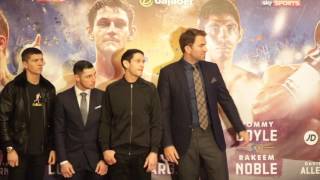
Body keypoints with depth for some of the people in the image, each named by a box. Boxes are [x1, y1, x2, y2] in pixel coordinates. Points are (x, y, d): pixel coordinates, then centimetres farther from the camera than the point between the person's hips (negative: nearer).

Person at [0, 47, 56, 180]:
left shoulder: (48, 88, 9)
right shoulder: (13, 88, -5)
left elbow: (52, 121, 11)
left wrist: (52, 147, 7)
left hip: (41, 151, 4)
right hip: (19, 150, -4)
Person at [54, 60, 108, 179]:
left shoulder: (102, 97, 0)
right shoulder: (63, 98, -2)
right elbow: (59, 131, -1)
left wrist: (104, 158, -4)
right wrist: (63, 161, -6)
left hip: (96, 158, 1)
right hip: (72, 158, 0)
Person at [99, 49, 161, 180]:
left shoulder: (150, 89, 3)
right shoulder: (112, 89, 4)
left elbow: (156, 123, 2)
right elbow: (105, 122, 5)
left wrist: (154, 151, -4)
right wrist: (105, 148, -3)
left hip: (143, 152, 0)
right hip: (117, 152, 0)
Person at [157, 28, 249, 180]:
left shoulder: (212, 68, 6)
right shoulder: (168, 72, -6)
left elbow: (225, 99, 11)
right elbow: (164, 111, -6)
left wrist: (240, 128, 8)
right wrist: (167, 143, -11)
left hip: (211, 135, 3)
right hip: (185, 138, -3)